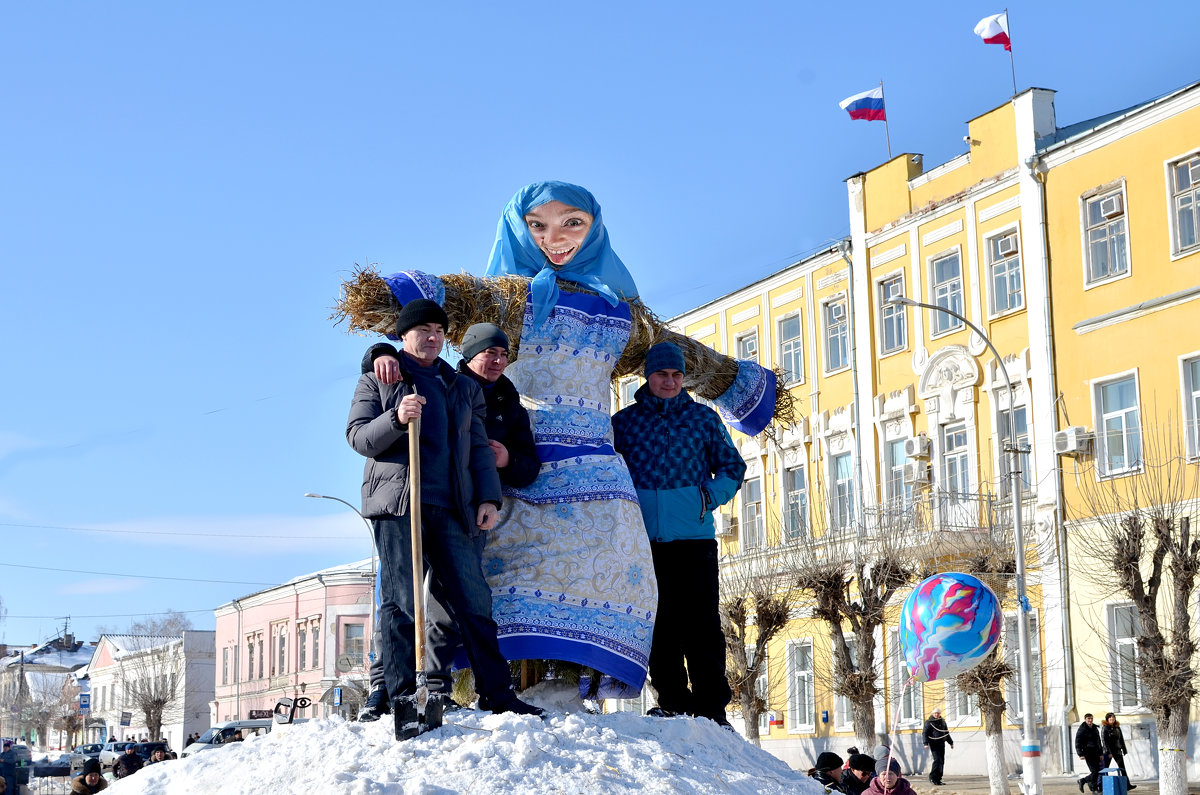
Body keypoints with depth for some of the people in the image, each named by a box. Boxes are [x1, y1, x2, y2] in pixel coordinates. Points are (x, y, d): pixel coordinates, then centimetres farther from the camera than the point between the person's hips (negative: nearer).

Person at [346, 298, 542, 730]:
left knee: (473, 598, -3)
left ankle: (495, 692, 0)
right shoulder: (378, 379, 15)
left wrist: (488, 497, 6)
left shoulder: (464, 387, 24)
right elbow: (358, 436, 4)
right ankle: (402, 698, -6)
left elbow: (479, 447, 20)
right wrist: (396, 419, -15)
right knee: (401, 601, -8)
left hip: (451, 508, 3)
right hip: (397, 502, -3)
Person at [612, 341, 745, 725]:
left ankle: (711, 706, -2)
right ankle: (673, 701, 11)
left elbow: (732, 467, 14)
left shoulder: (703, 417, 11)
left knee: (703, 625, -5)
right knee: (658, 625, 3)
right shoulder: (624, 421, 11)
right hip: (644, 541, 1)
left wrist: (709, 498, -2)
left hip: (694, 537, -1)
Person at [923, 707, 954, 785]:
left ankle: (938, 779, 11)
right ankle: (932, 778, -12)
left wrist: (951, 742, 27)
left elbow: (946, 733, 26)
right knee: (937, 760, -18)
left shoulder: (942, 721, 16)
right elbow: (925, 733, -8)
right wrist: (926, 743, -19)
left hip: (941, 743, 6)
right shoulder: (929, 722, -2)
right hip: (934, 744, -6)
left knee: (942, 761, 5)